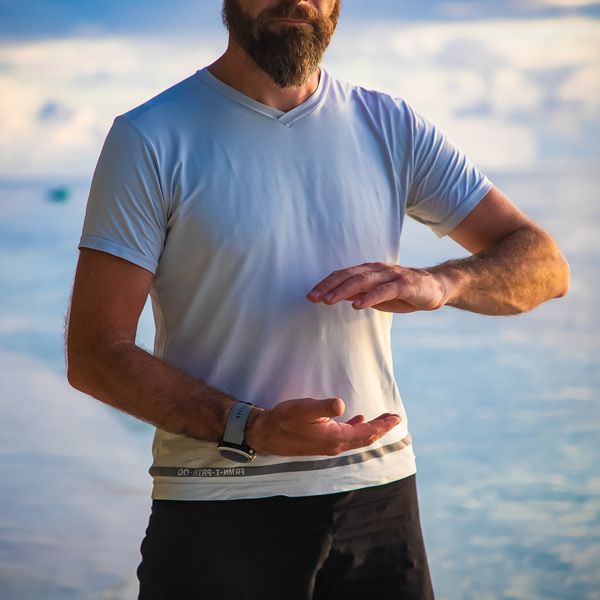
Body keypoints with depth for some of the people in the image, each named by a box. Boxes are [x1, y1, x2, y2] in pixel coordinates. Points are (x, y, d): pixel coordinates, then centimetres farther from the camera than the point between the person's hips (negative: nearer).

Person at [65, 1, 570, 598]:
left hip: (377, 501, 3)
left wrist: (439, 282, -16)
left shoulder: (390, 128, 7)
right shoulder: (149, 139, -4)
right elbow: (93, 355, -8)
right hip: (216, 514, -3)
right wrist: (249, 429, -22)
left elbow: (543, 263, 6)